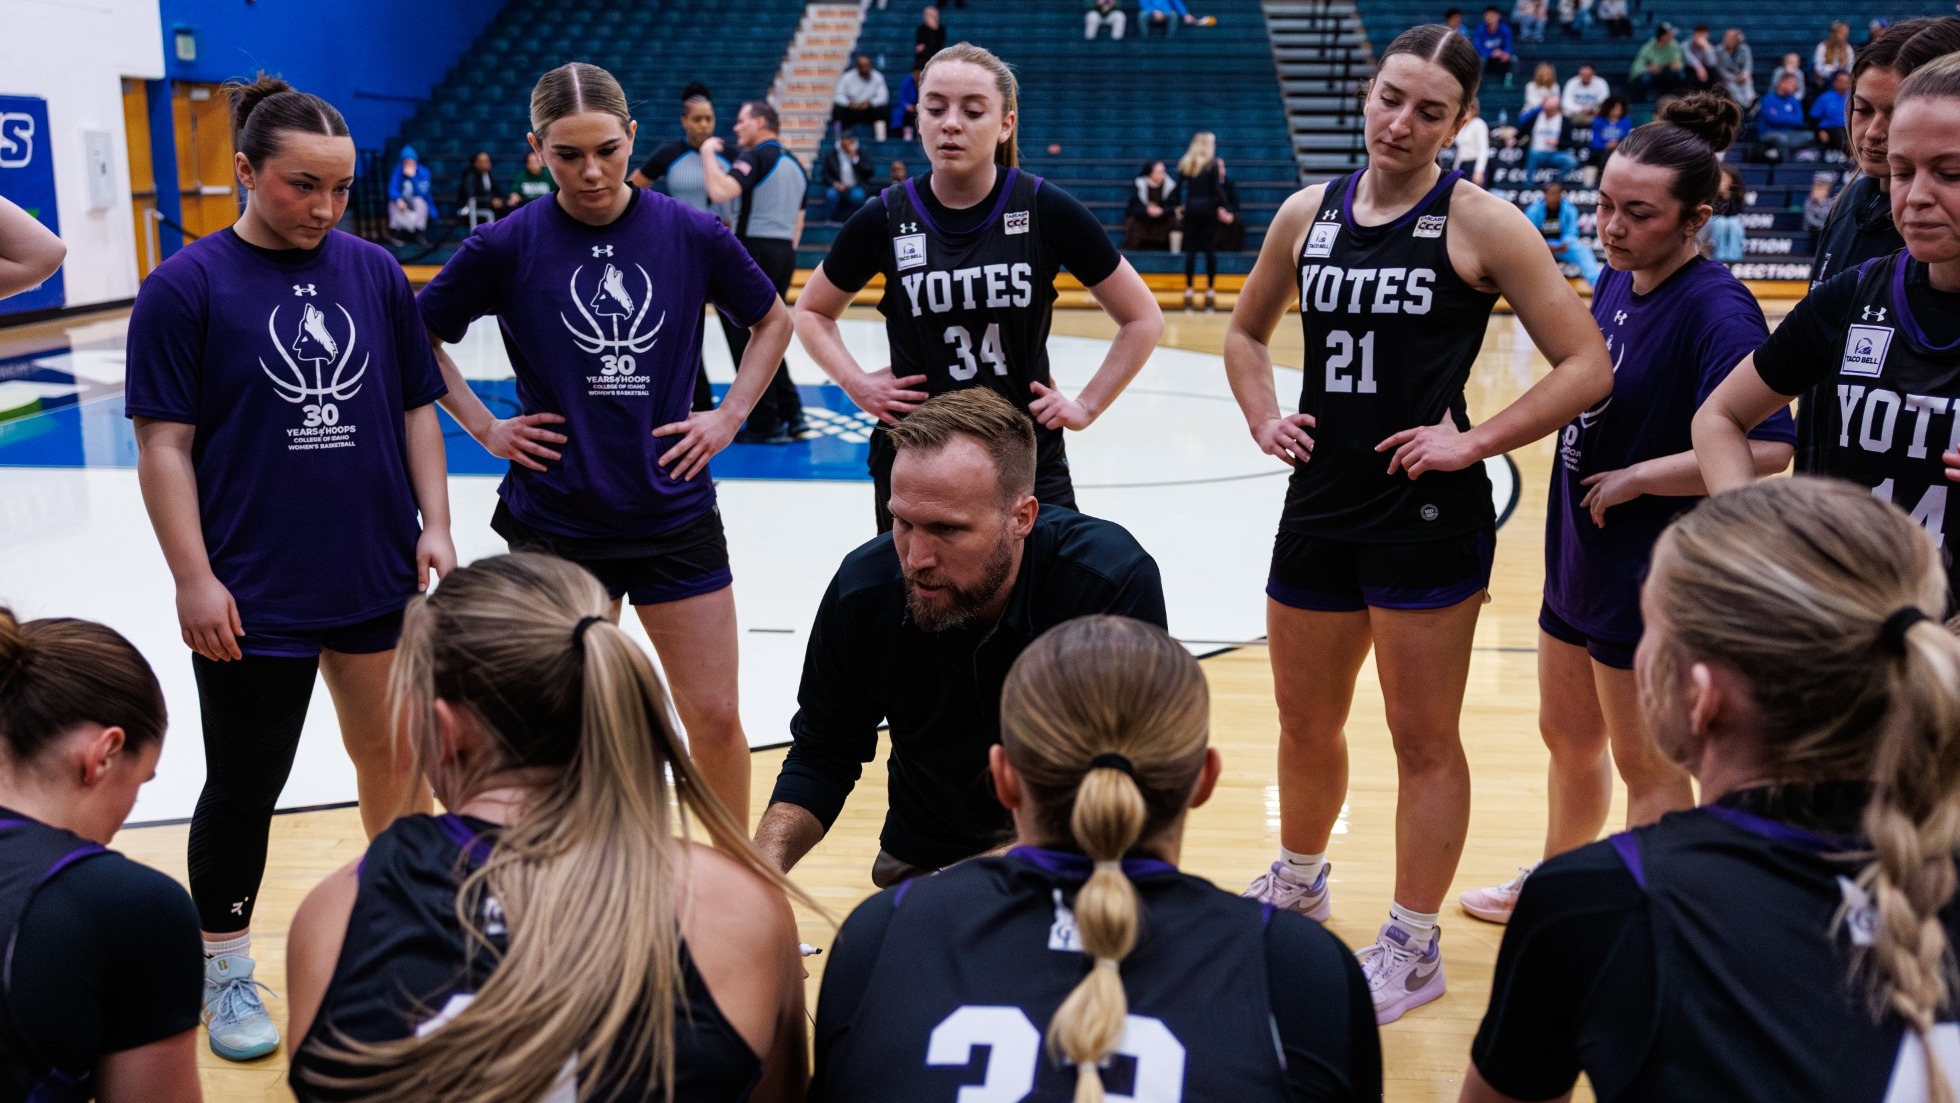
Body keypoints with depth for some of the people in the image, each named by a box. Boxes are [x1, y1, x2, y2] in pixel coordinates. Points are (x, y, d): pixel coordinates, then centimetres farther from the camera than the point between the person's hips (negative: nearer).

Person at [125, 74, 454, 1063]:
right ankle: (225, 968, 28)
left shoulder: (375, 272, 3)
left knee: (394, 758, 15)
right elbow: (164, 444, -7)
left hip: (380, 578, 3)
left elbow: (417, 408, 9)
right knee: (245, 787, 9)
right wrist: (194, 579, -11)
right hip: (253, 598, -3)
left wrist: (434, 528, 2)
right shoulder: (186, 287, -7)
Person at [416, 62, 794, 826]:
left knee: (715, 718, 6)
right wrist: (484, 427, 0)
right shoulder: (508, 246, -6)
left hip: (675, 513, 1)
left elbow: (772, 320, 12)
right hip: (555, 522, -1)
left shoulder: (691, 234, -3)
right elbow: (418, 334, 7)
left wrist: (730, 416, 3)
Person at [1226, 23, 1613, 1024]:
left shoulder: (1480, 225, -8)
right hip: (1319, 507, 5)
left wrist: (1474, 442, -14)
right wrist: (1264, 419, 5)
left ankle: (1413, 945, 23)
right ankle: (1298, 882, 45)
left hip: (1427, 518, -5)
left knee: (1424, 741, 6)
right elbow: (1246, 332, 21)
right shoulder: (1307, 214, 6)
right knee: (1305, 724, 19)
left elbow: (1587, 367, -9)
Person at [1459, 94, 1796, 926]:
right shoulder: (1616, 279, 3)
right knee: (1567, 737, 24)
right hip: (1578, 557, 8)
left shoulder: (1716, 310, -22)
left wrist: (1636, 477, -23)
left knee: (1647, 766, 8)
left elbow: (1767, 448, -32)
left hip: (1652, 577, -8)